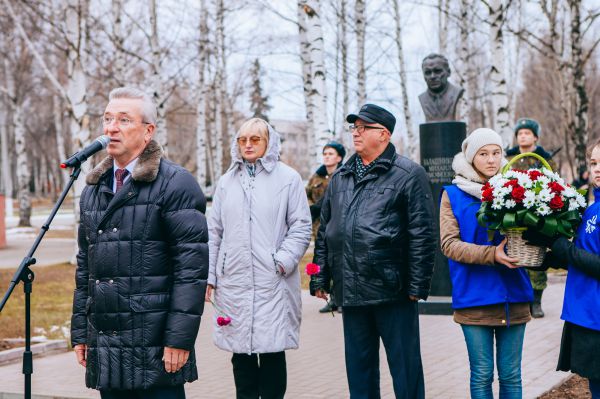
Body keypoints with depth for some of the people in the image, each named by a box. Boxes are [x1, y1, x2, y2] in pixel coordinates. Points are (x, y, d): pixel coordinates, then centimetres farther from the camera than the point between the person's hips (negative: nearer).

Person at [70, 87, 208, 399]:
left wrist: (179, 338, -16)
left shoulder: (175, 183, -6)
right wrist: (80, 332, 16)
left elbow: (193, 265, -12)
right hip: (105, 347, 6)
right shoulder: (92, 189, 16)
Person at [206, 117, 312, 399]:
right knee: (241, 354, 8)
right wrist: (208, 276, 8)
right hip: (232, 282, 3)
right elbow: (214, 231, 13)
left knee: (272, 351, 0)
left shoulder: (288, 178, 2)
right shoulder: (227, 181, 12)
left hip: (273, 283, -3)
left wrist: (283, 260, -12)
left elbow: (301, 226, 1)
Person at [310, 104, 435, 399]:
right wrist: (319, 279, 13)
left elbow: (422, 235, -7)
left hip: (392, 290, -6)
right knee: (358, 366, 14)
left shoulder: (408, 175, -4)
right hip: (350, 291, 6)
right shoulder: (340, 178, 15)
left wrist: (417, 285, -11)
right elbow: (324, 232, 18)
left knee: (405, 365, 3)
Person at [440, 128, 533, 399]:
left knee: (511, 375, 8)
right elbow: (449, 244, -8)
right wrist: (492, 254, -21)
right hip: (475, 297, -2)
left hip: (513, 295, 2)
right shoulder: (453, 195, 1)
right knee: (482, 375, 5)